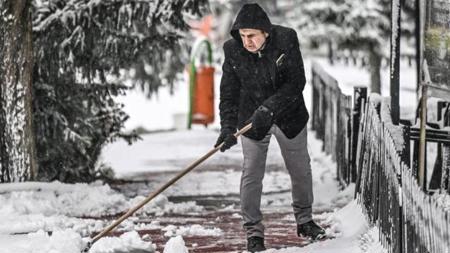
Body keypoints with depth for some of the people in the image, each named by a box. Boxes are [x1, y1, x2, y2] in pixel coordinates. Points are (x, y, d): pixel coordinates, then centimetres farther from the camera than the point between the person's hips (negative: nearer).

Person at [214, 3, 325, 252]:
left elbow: (296, 82, -24)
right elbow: (229, 93, -12)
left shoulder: (286, 40, -22)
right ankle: (253, 232, 4)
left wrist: (269, 108, -34)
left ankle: (304, 221, 33)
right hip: (251, 120, 0)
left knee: (300, 169, 14)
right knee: (251, 175, -5)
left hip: (289, 117, 0)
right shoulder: (233, 50, -17)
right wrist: (228, 127, -24)